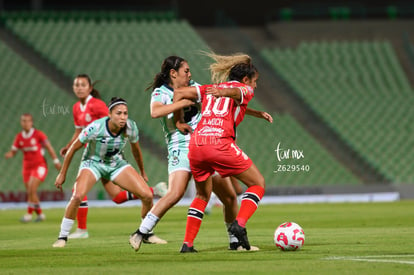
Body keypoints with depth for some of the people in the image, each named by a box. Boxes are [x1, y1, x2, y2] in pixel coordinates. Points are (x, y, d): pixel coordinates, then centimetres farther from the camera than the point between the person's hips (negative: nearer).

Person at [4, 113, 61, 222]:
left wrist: (56, 161, -6)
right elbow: (13, 151, 5)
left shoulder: (38, 134, -9)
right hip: (27, 167, 5)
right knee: (30, 193, 5)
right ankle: (40, 214, 21)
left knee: (31, 189, -21)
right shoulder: (19, 137, 3)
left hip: (39, 166, -5)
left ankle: (29, 214, -15)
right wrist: (8, 155, -19)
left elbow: (49, 147, -5)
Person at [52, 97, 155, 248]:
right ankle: (62, 237, -10)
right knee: (77, 196, -29)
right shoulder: (95, 127, -29)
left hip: (117, 164, 4)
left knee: (147, 196, -11)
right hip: (93, 163, -3)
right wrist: (62, 174, -7)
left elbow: (135, 149, 5)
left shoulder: (131, 127, -18)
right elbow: (73, 148, -14)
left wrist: (142, 172, 17)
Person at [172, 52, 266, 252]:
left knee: (203, 195, 24)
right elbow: (235, 92, -11)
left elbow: (179, 93, 22)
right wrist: (222, 92, -32)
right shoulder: (245, 90, 13)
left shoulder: (210, 89, 28)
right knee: (257, 184, 9)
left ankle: (187, 244, 15)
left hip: (195, 144, 6)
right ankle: (240, 223, -12)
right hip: (220, 142, -6)